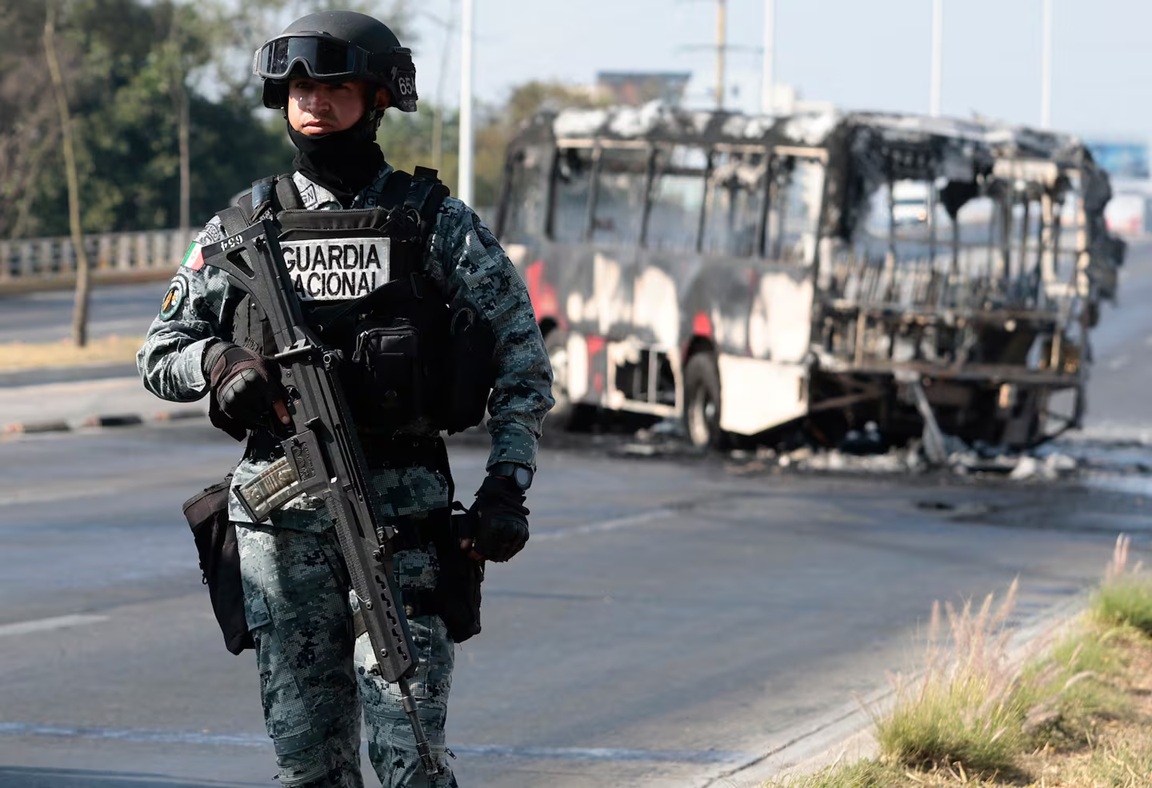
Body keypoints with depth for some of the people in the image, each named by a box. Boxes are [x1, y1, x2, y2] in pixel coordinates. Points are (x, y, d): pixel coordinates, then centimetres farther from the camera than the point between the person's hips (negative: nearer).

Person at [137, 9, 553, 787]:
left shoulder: (437, 224, 3)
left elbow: (522, 360, 4)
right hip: (282, 517, 3)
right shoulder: (245, 227, 8)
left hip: (401, 511, -2)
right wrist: (217, 361, -10)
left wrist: (507, 488, -6)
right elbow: (159, 353, 13)